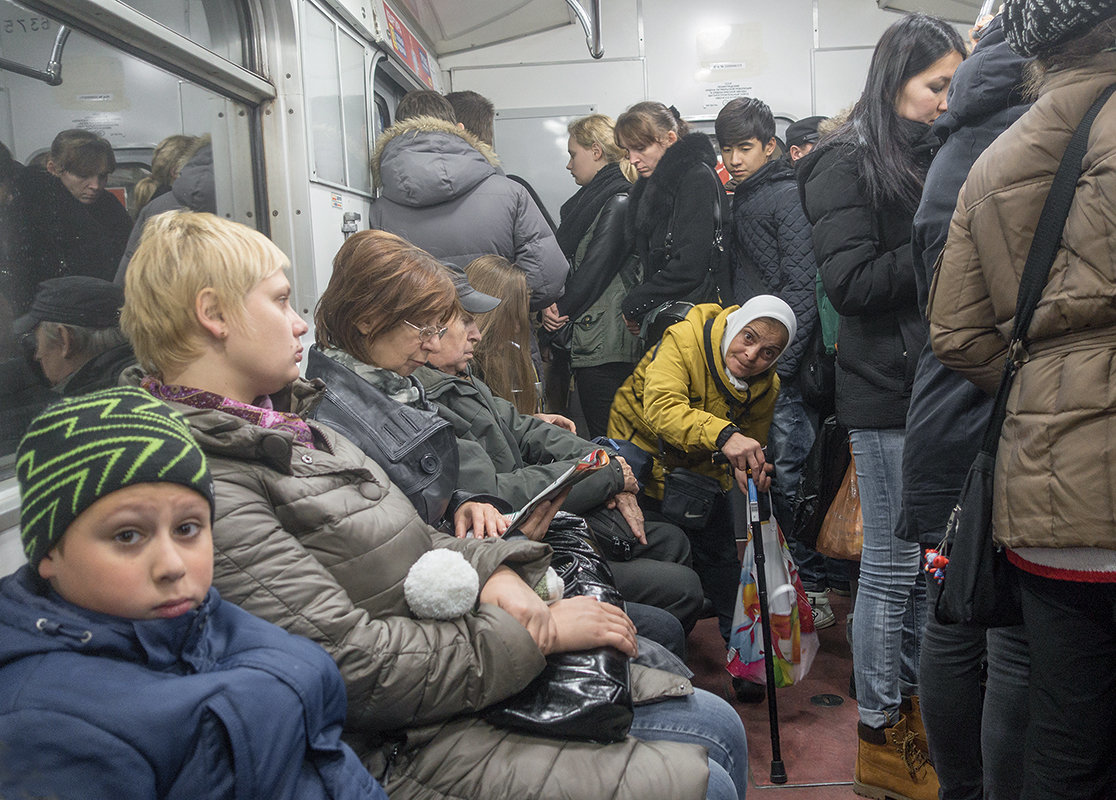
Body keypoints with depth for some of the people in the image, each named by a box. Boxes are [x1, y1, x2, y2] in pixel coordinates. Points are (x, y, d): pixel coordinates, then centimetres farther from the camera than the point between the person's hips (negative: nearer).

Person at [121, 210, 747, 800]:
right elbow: (350, 662, -25)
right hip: (404, 748, -9)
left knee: (715, 725, 8)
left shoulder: (284, 421, 10)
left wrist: (492, 573, -7)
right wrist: (536, 632, -17)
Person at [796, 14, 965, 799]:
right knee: (895, 565, 2)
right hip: (890, 390, -6)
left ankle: (914, 709, 29)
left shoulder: (943, 155, 13)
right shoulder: (849, 164, -5)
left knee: (930, 559, 12)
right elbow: (851, 283, -14)